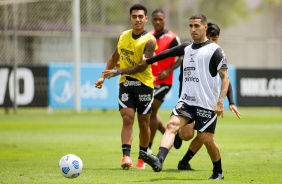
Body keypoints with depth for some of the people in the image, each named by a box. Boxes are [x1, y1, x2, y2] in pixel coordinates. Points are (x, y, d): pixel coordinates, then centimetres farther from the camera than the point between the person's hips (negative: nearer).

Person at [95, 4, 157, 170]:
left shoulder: (150, 40, -8)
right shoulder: (123, 36, 10)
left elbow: (143, 66, -17)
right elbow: (114, 58, 25)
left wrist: (119, 71, -17)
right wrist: (103, 77, 18)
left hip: (144, 83, -3)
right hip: (125, 84, 3)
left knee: (144, 123, 5)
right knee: (127, 119, -12)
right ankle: (126, 156, -21)